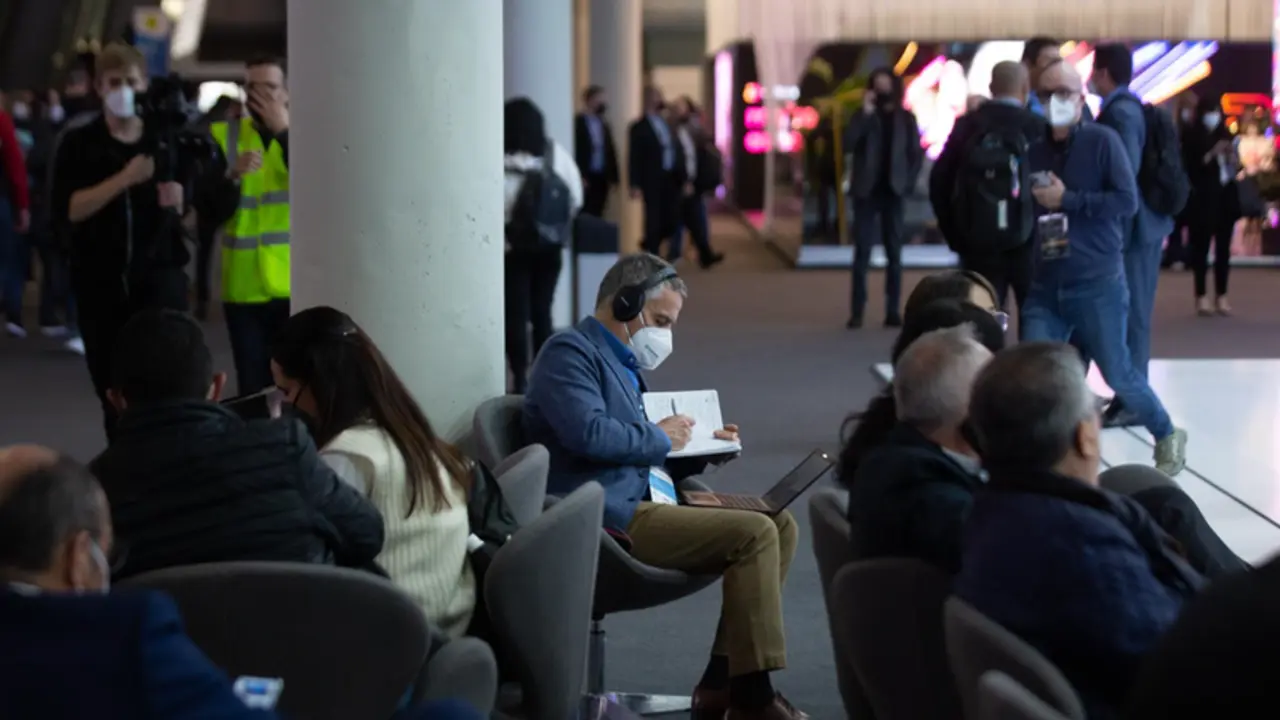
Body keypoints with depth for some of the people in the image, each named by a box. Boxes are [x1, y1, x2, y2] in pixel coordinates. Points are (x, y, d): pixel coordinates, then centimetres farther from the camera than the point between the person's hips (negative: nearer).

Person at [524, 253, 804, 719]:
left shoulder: (623, 362, 25)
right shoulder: (570, 352, -7)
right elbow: (588, 433, -23)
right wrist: (659, 438, -9)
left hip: (645, 497, 11)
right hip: (611, 514, -11)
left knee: (780, 522, 3)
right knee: (755, 534, -21)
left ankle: (722, 682, -1)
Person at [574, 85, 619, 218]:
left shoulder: (604, 124, 14)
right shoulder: (577, 122, -7)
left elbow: (610, 152, 15)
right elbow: (574, 152, -10)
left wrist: (613, 178, 9)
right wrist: (580, 177, -15)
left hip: (602, 178, 6)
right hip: (585, 179, -6)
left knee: (596, 215, 5)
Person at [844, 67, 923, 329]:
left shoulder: (905, 119, 6)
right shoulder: (863, 117, 5)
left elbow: (916, 153, 7)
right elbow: (848, 145, -11)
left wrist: (908, 182, -5)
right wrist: (866, 114, -15)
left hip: (893, 191, 1)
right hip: (866, 191, -1)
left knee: (894, 253, 3)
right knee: (862, 252, -4)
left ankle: (893, 311, 5)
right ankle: (857, 312, -5)